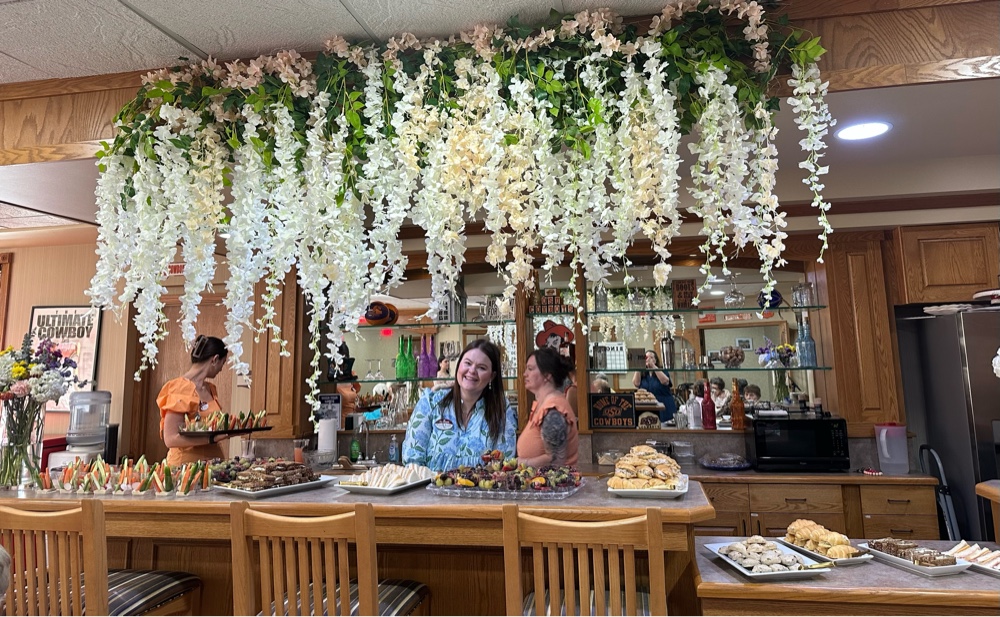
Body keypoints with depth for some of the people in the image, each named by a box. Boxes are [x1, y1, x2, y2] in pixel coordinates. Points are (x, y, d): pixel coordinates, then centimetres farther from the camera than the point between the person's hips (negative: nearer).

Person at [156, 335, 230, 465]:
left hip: (213, 460, 6)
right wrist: (213, 438, -24)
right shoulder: (180, 389, -12)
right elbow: (170, 439, -18)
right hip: (187, 463, -6)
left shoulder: (210, 388, 8)